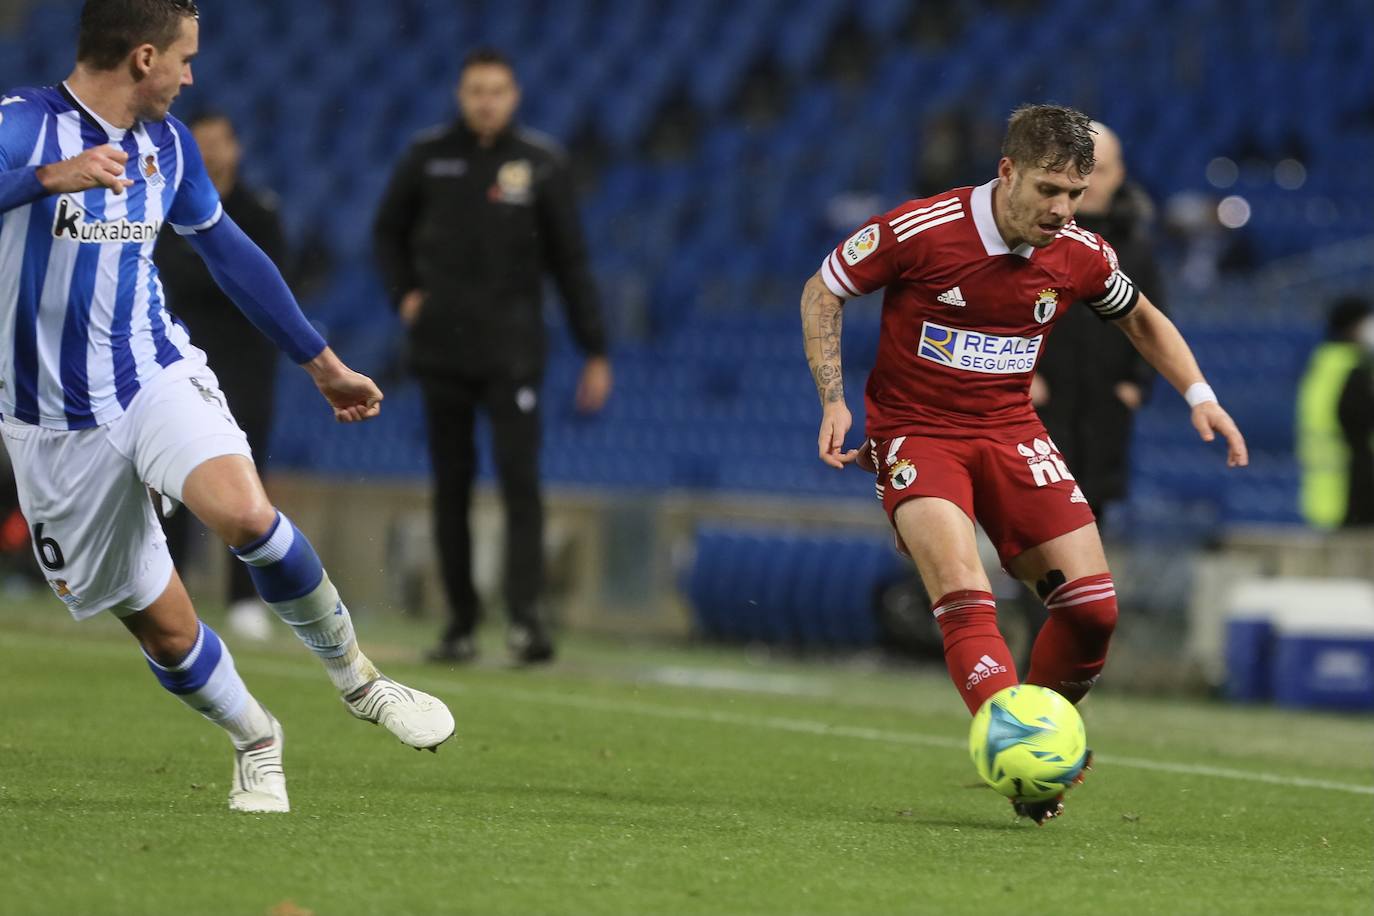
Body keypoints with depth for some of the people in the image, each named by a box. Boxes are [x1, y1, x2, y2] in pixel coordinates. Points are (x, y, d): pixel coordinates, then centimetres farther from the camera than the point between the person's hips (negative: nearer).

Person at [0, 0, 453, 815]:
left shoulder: (168, 144, 7)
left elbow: (230, 253, 22)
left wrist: (322, 363, 27)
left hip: (160, 379, 3)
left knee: (244, 512, -27)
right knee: (163, 628, 1)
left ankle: (356, 678, -7)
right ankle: (257, 744, 28)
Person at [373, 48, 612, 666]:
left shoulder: (541, 165, 0)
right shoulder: (427, 157, 3)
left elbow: (569, 262, 3)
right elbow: (389, 231, 19)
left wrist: (594, 352, 0)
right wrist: (405, 293, 2)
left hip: (513, 351, -2)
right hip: (441, 348, 2)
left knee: (520, 478, -13)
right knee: (450, 487, 5)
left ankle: (525, 614, -17)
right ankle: (460, 620, 11)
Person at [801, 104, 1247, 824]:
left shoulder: (1079, 255, -5)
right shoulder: (917, 231, -18)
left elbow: (1141, 319, 16)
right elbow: (822, 291, -2)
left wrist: (1199, 396, 3)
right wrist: (833, 400, -10)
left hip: (1012, 435, 4)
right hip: (915, 433, -4)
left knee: (1092, 607, -6)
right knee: (965, 597, -27)